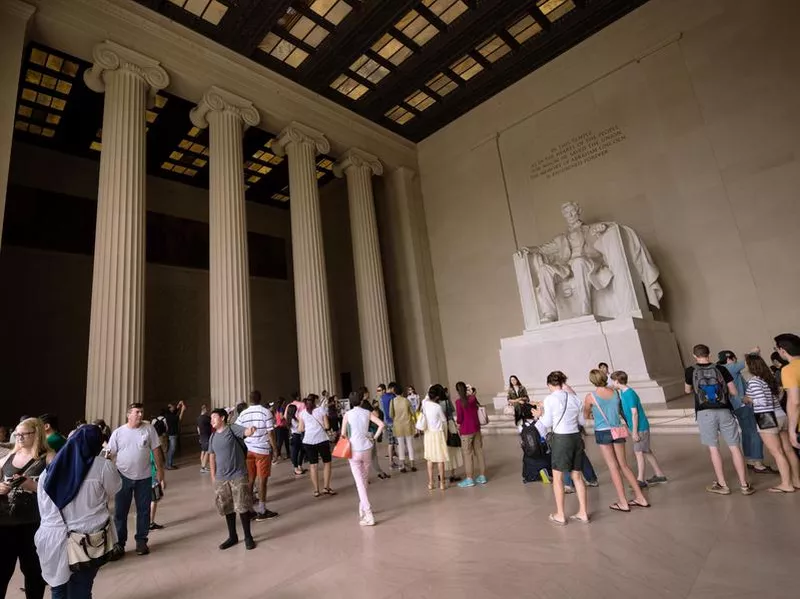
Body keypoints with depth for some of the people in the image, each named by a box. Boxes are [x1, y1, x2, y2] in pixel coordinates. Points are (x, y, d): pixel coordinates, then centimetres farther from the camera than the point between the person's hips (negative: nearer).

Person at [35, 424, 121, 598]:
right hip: (87, 541, -4)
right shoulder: (102, 466, -13)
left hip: (53, 542, 4)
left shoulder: (50, 469, 2)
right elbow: (114, 490, 3)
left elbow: (44, 510, 4)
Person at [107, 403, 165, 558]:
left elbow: (156, 450, 0)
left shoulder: (149, 429, -5)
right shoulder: (118, 432, -6)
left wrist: (160, 469, 0)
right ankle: (119, 544, 24)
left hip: (144, 477, 0)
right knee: (120, 512, 9)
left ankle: (141, 541, 25)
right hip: (123, 477, 0)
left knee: (143, 511, 10)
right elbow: (110, 454, -2)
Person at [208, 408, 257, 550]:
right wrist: (213, 476, 11)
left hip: (238, 476, -6)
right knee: (227, 508, 15)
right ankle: (232, 536, 32)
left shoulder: (233, 429, -11)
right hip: (221, 478, 6)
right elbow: (212, 456, 15)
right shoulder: (212, 437, 7)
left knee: (242, 507, 1)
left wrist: (252, 430, -54)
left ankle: (248, 537, 17)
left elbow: (246, 432, -30)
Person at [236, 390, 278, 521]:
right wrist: (275, 448, -2)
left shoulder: (243, 414, 5)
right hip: (262, 450, -4)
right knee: (262, 480, 3)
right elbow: (270, 432, -10)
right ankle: (261, 511, 9)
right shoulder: (266, 412, -8)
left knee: (249, 480, 12)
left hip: (247, 450, 4)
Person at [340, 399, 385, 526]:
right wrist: (374, 437, 2)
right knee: (364, 480, 19)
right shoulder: (367, 413, 0)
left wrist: (348, 440, 10)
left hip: (354, 451, -2)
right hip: (367, 448, 2)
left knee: (359, 482, 0)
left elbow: (343, 433, -8)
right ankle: (362, 509, 31)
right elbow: (381, 424, -9)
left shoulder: (347, 414, -4)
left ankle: (368, 514, -5)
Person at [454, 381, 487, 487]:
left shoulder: (458, 402, -16)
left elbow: (459, 418, -13)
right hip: (476, 429, 6)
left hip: (466, 431, -6)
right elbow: (479, 407, 18)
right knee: (479, 452, 12)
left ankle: (469, 479, 10)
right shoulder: (473, 398, 0)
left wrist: (458, 426, 6)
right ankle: (482, 476, 21)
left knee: (467, 454, 4)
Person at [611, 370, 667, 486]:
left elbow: (634, 413, -21)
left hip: (640, 428, -9)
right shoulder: (622, 393, 6)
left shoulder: (630, 393, -21)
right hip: (639, 427, 9)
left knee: (639, 452, -3)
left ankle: (640, 480, 4)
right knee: (646, 452, 15)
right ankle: (659, 475, 26)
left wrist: (634, 432, -19)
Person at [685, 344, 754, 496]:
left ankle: (722, 485, 11)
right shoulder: (721, 369, 2)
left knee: (713, 448, 5)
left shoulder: (690, 371, 1)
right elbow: (734, 392, 5)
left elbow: (688, 390, 17)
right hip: (724, 411, 2)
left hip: (705, 413, -1)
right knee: (734, 447, 8)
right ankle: (744, 484, 13)